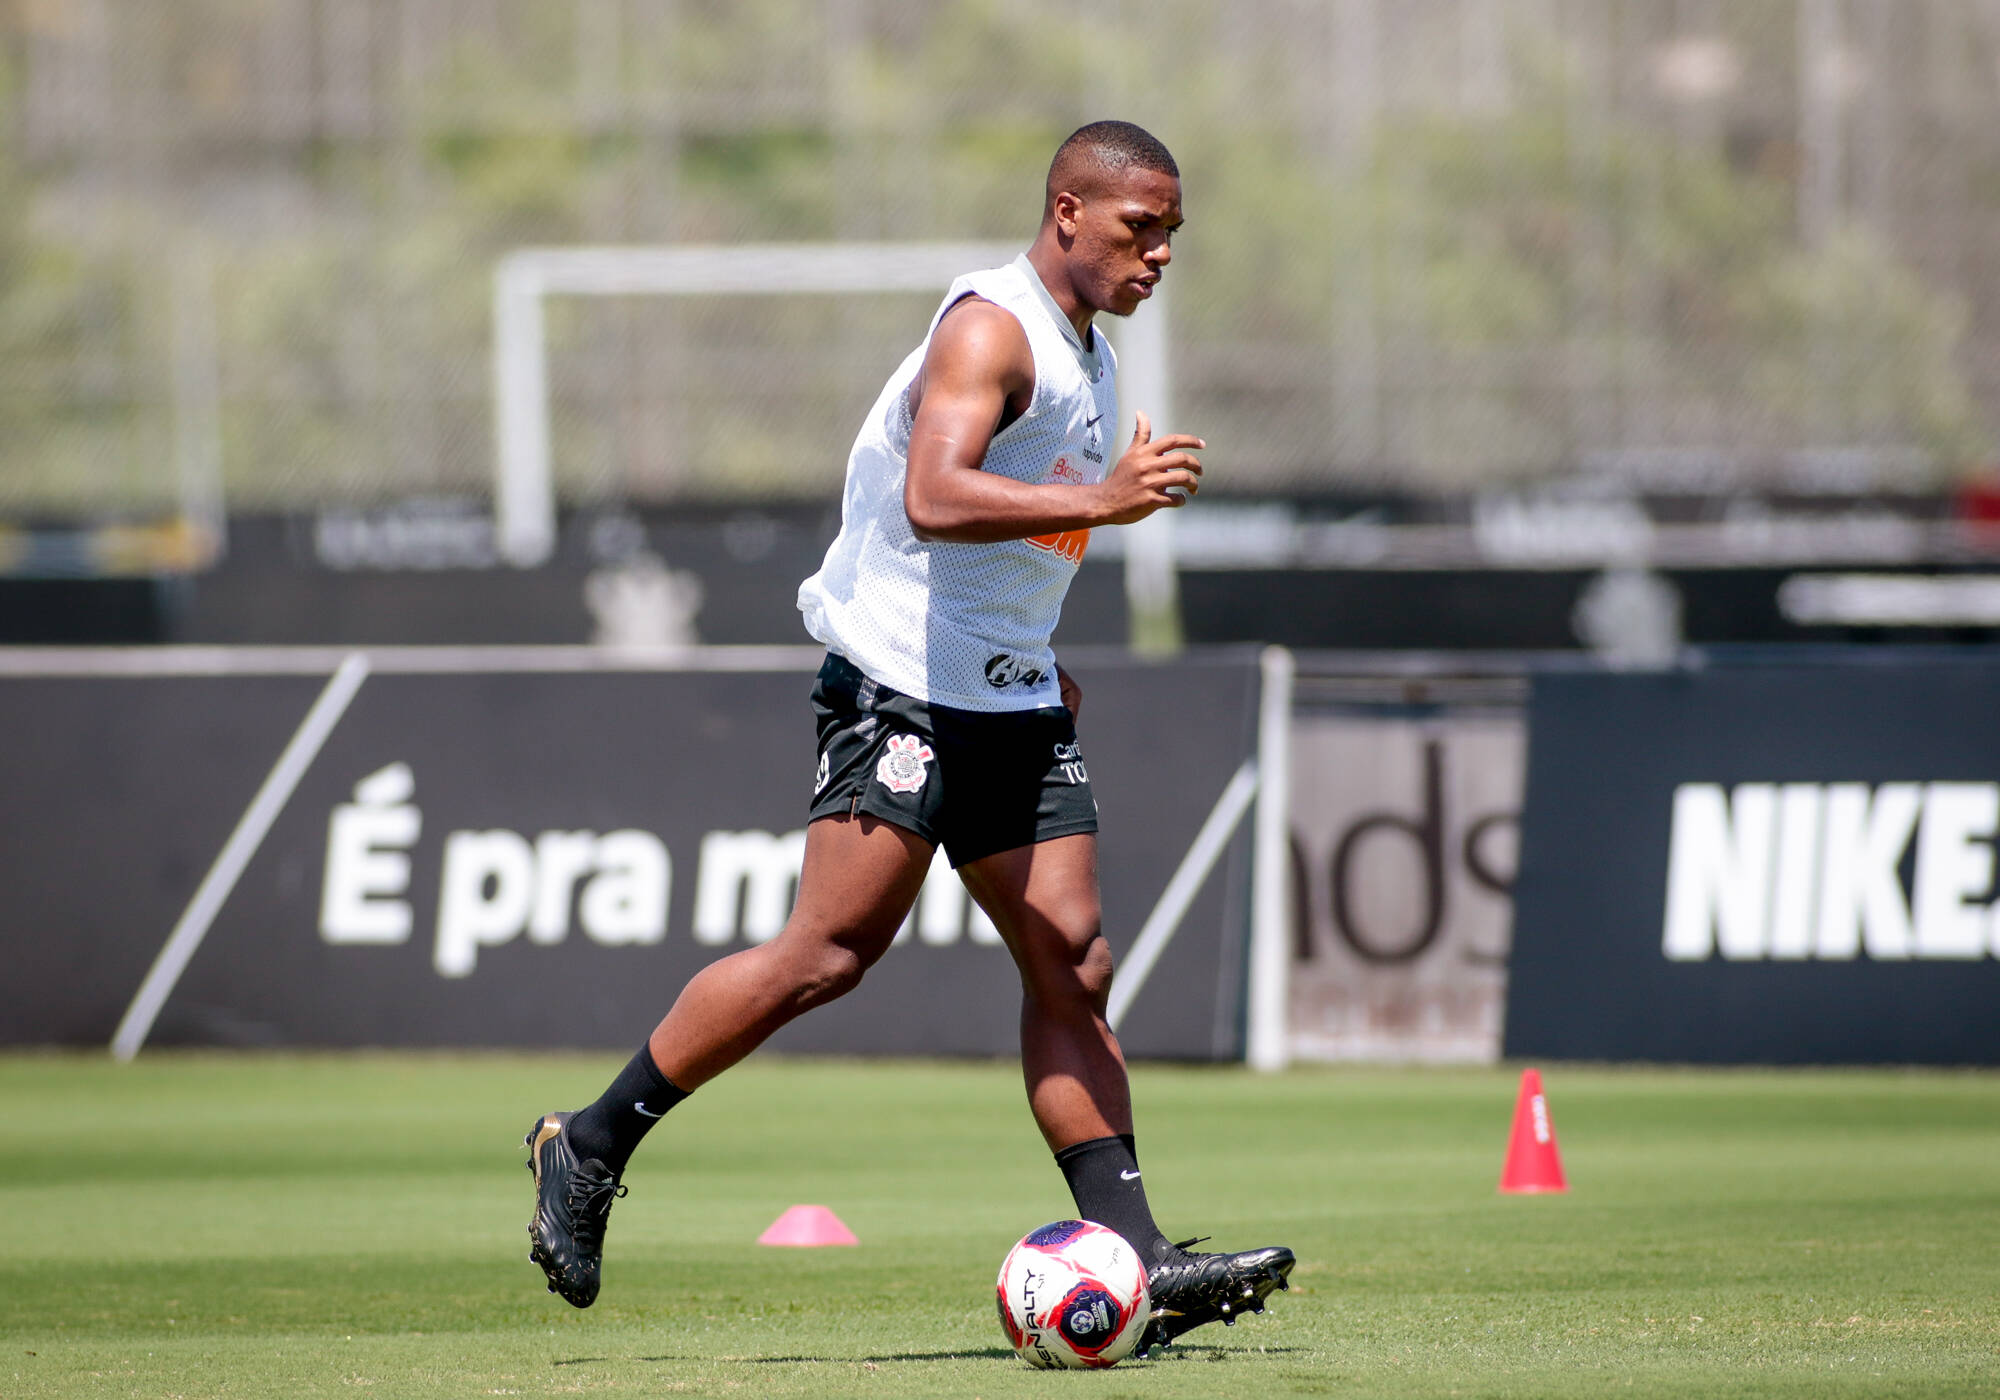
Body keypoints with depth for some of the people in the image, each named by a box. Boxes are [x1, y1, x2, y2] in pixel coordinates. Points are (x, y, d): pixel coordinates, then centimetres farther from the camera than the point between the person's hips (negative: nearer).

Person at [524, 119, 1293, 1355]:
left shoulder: (1090, 359, 17)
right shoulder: (991, 327, -13)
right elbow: (934, 498, -29)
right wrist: (1101, 500, -35)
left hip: (1015, 700, 9)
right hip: (904, 688, -9)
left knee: (1073, 966, -1)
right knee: (832, 951, -15)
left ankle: (1133, 1264, -6)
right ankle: (590, 1148, -2)